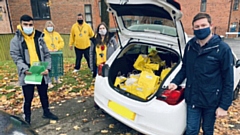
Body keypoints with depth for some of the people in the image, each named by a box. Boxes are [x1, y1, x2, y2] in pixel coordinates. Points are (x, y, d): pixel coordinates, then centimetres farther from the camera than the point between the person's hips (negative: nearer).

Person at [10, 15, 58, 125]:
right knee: (28, 98, 7)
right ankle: (27, 118, 26)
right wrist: (25, 69, -24)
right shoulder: (16, 40, -3)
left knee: (44, 95, 16)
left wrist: (47, 68, -9)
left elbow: (47, 54, 5)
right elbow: (16, 57, -9)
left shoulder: (39, 38, 5)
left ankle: (46, 112, 36)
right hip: (27, 74, -2)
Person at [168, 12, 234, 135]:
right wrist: (175, 82, -3)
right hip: (192, 99, 3)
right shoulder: (190, 45, 0)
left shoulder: (223, 49, -12)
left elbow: (228, 80, -10)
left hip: (211, 101, -2)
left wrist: (224, 105, -10)